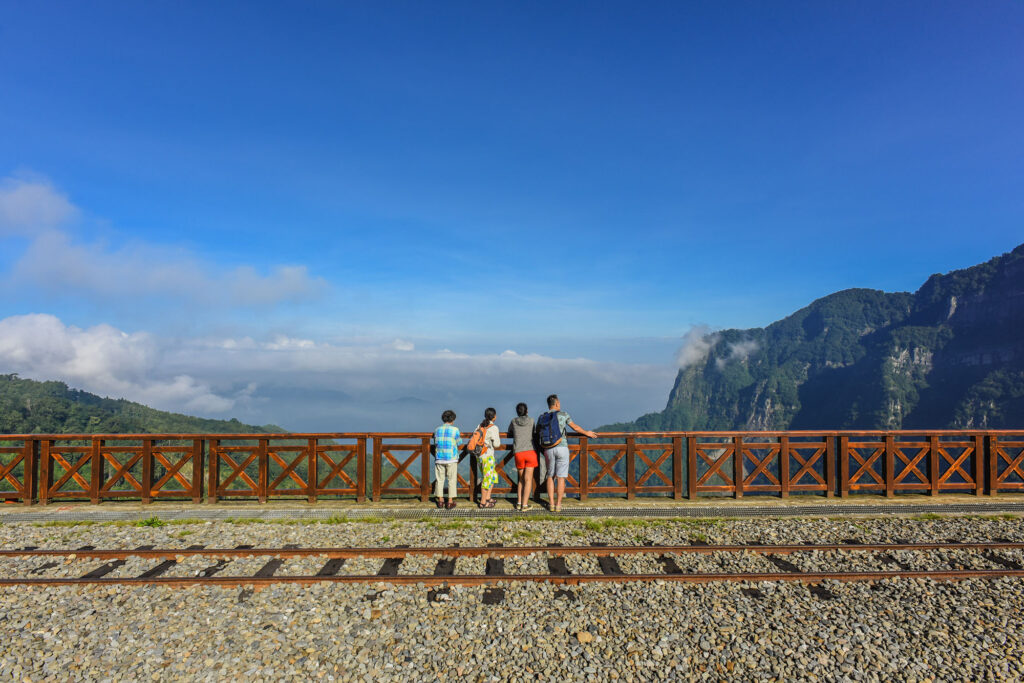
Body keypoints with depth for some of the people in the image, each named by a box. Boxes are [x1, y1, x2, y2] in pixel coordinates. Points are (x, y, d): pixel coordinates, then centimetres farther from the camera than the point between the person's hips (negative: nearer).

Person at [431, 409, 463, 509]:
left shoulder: (437, 430, 6)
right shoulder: (455, 430, -5)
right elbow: (459, 446, 1)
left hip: (439, 459, 3)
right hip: (451, 458, -3)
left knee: (439, 479, 11)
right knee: (452, 480, 4)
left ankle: (440, 500, 15)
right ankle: (450, 502, 4)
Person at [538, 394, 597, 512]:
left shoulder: (542, 417, 9)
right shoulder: (563, 414, 2)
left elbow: (537, 433, 20)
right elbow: (575, 427, 12)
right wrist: (587, 433, 29)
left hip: (548, 449, 3)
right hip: (562, 448, -3)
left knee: (550, 476, 14)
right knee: (561, 477, 2)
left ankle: (551, 504, 11)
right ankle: (558, 505, 3)